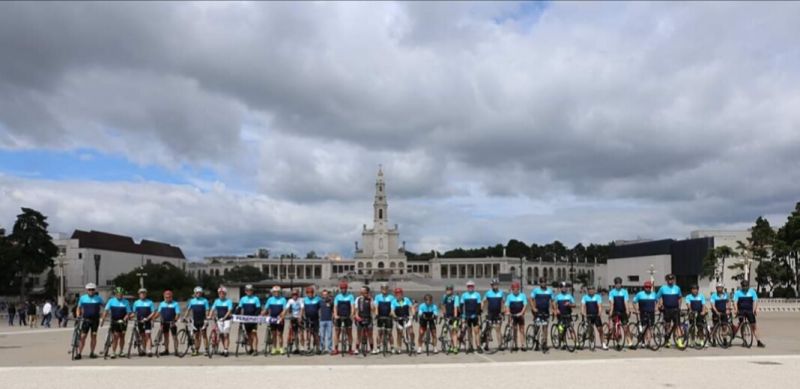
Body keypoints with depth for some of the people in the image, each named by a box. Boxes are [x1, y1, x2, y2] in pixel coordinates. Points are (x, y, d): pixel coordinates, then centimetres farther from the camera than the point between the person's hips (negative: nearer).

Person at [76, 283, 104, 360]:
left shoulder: (99, 298, 1)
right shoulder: (82, 298, 4)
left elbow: (102, 308, 11)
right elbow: (79, 307, 14)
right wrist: (78, 316, 1)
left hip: (95, 320, 0)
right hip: (86, 320, 0)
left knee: (94, 336, 3)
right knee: (82, 336, -4)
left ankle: (92, 353, 12)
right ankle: (79, 353, 1)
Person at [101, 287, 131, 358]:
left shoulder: (126, 302, 0)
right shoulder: (111, 301, 1)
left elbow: (128, 313, -2)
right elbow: (106, 311, -3)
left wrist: (124, 319, -18)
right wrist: (102, 320, -11)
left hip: (122, 322, 1)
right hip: (114, 321, -1)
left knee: (122, 336, 7)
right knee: (115, 337, -9)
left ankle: (120, 352, 18)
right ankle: (113, 352, -6)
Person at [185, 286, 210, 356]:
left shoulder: (204, 300, 1)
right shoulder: (191, 301, 9)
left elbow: (207, 310, -3)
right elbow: (188, 310, 10)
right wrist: (184, 317, -1)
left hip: (202, 320, -3)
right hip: (195, 321, 3)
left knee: (204, 335, -6)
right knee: (196, 336, 9)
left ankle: (206, 350, -5)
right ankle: (196, 350, 15)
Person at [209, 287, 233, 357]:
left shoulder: (228, 301, -4)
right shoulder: (216, 301, 9)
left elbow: (229, 311, -13)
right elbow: (212, 309, 4)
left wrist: (224, 318, -26)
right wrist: (210, 316, -14)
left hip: (226, 319, -4)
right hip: (219, 320, 4)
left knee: (226, 335, -8)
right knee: (221, 335, 5)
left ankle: (226, 351, -8)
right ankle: (224, 349, 17)